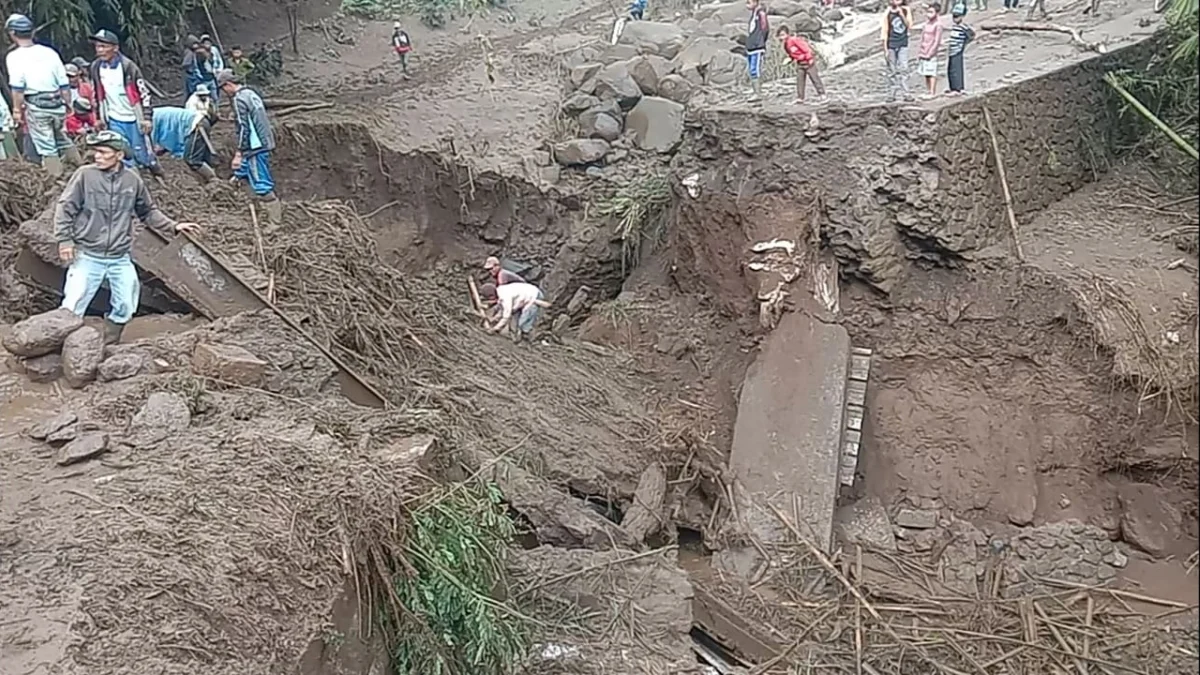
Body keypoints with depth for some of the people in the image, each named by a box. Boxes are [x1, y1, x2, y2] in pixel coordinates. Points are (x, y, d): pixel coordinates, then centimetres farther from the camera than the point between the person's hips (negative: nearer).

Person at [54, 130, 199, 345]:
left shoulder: (133, 180, 2)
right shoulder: (85, 174, -6)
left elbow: (148, 212, 15)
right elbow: (65, 208, -2)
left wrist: (172, 227, 6)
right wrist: (65, 239, -9)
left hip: (120, 260, 3)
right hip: (88, 256, -3)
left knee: (125, 308, 8)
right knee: (72, 308, -4)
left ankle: (108, 347, 27)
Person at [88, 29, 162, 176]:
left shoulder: (128, 66, -14)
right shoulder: (96, 67, -1)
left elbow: (144, 92, -11)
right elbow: (95, 94, 12)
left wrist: (146, 117, -14)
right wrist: (98, 117, 12)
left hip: (134, 118, -3)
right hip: (114, 120, 3)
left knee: (141, 152, 4)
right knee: (123, 155, 1)